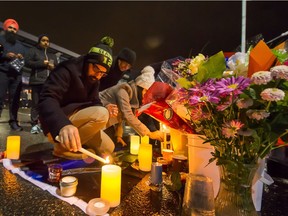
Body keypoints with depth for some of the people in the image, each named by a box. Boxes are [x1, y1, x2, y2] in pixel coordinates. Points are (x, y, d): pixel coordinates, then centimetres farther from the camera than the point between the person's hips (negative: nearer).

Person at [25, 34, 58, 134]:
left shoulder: (52, 55, 26)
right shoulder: (33, 50, 14)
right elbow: (27, 62, 1)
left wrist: (53, 67, 2)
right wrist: (42, 63, -7)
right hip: (37, 81, -3)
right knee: (36, 103, -5)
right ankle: (34, 124, -3)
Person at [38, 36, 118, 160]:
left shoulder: (93, 79, 7)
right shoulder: (67, 70, -19)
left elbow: (94, 103, 7)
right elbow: (46, 100, -33)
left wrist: (105, 110, -18)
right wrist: (63, 125, -53)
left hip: (77, 121, 8)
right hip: (56, 126, -7)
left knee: (108, 148, 2)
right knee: (101, 114, -30)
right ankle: (62, 148, -15)